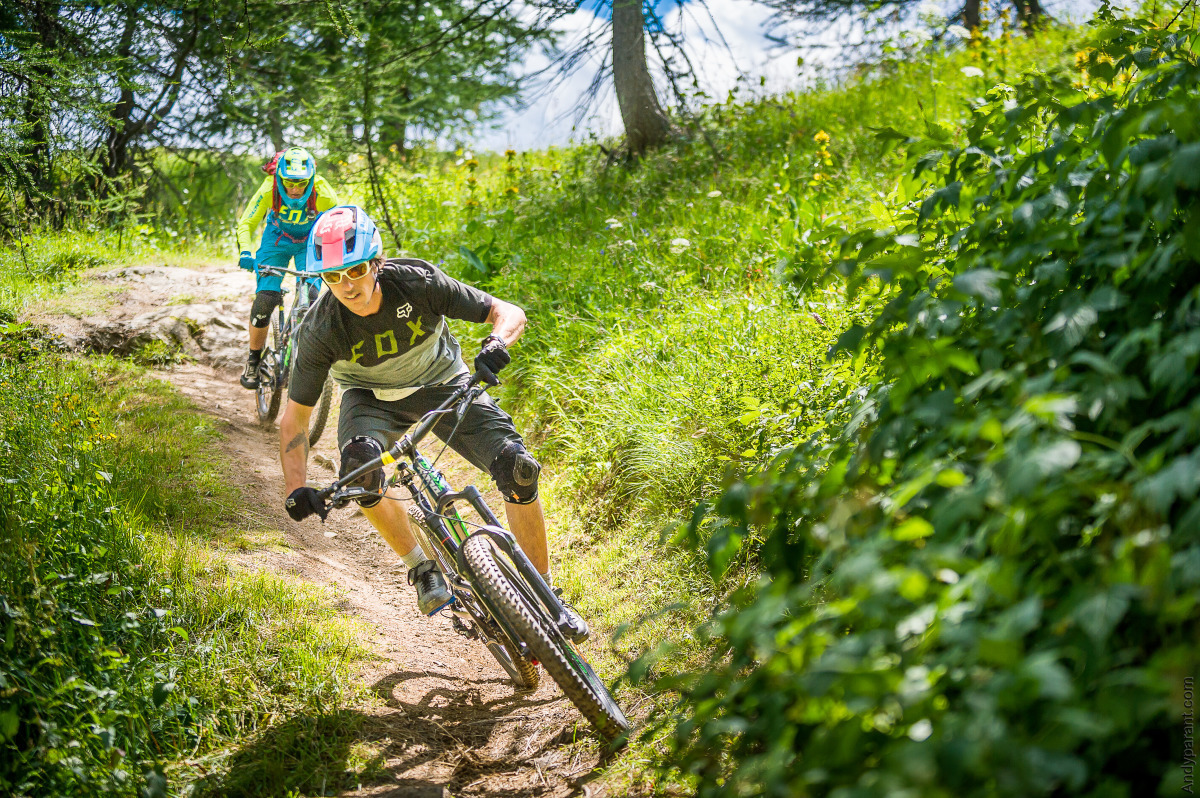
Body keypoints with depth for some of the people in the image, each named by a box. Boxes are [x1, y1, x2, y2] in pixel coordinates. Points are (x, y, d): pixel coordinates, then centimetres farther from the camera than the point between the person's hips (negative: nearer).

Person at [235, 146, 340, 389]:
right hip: (277, 240, 0)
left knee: (310, 296, -21)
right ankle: (253, 361, 6)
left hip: (310, 242, 0)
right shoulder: (269, 189, -30)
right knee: (264, 300, -14)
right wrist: (245, 252, -38)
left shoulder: (322, 193, -30)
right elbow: (246, 223, -20)